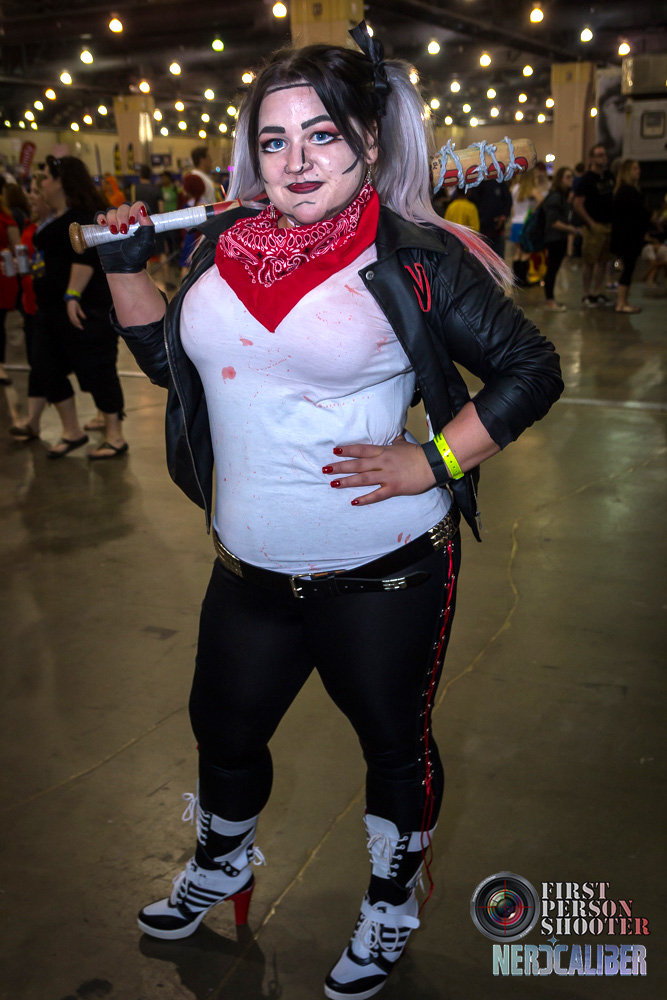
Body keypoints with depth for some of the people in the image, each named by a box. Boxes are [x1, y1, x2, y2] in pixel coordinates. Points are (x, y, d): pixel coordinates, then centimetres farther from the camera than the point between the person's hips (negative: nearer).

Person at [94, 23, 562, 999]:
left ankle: (393, 901, 45)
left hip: (387, 575, -5)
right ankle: (222, 863, 55)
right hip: (252, 569, 5)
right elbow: (168, 354, 16)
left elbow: (531, 369, -8)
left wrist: (434, 459, -17)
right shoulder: (226, 243, 3)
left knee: (393, 740, 15)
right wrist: (125, 262, 5)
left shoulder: (415, 259, -12)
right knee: (224, 731, 22)